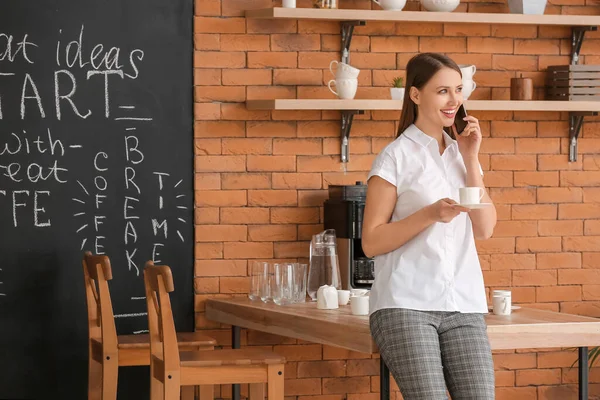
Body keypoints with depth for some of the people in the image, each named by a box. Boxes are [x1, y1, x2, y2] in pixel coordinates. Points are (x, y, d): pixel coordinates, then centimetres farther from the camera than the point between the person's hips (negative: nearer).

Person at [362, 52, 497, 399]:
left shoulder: (461, 153, 17)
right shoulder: (396, 157, 0)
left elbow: (485, 229, 7)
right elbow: (371, 243, -4)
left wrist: (470, 158, 3)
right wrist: (431, 214, -16)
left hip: (464, 306, 5)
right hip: (406, 305, -5)